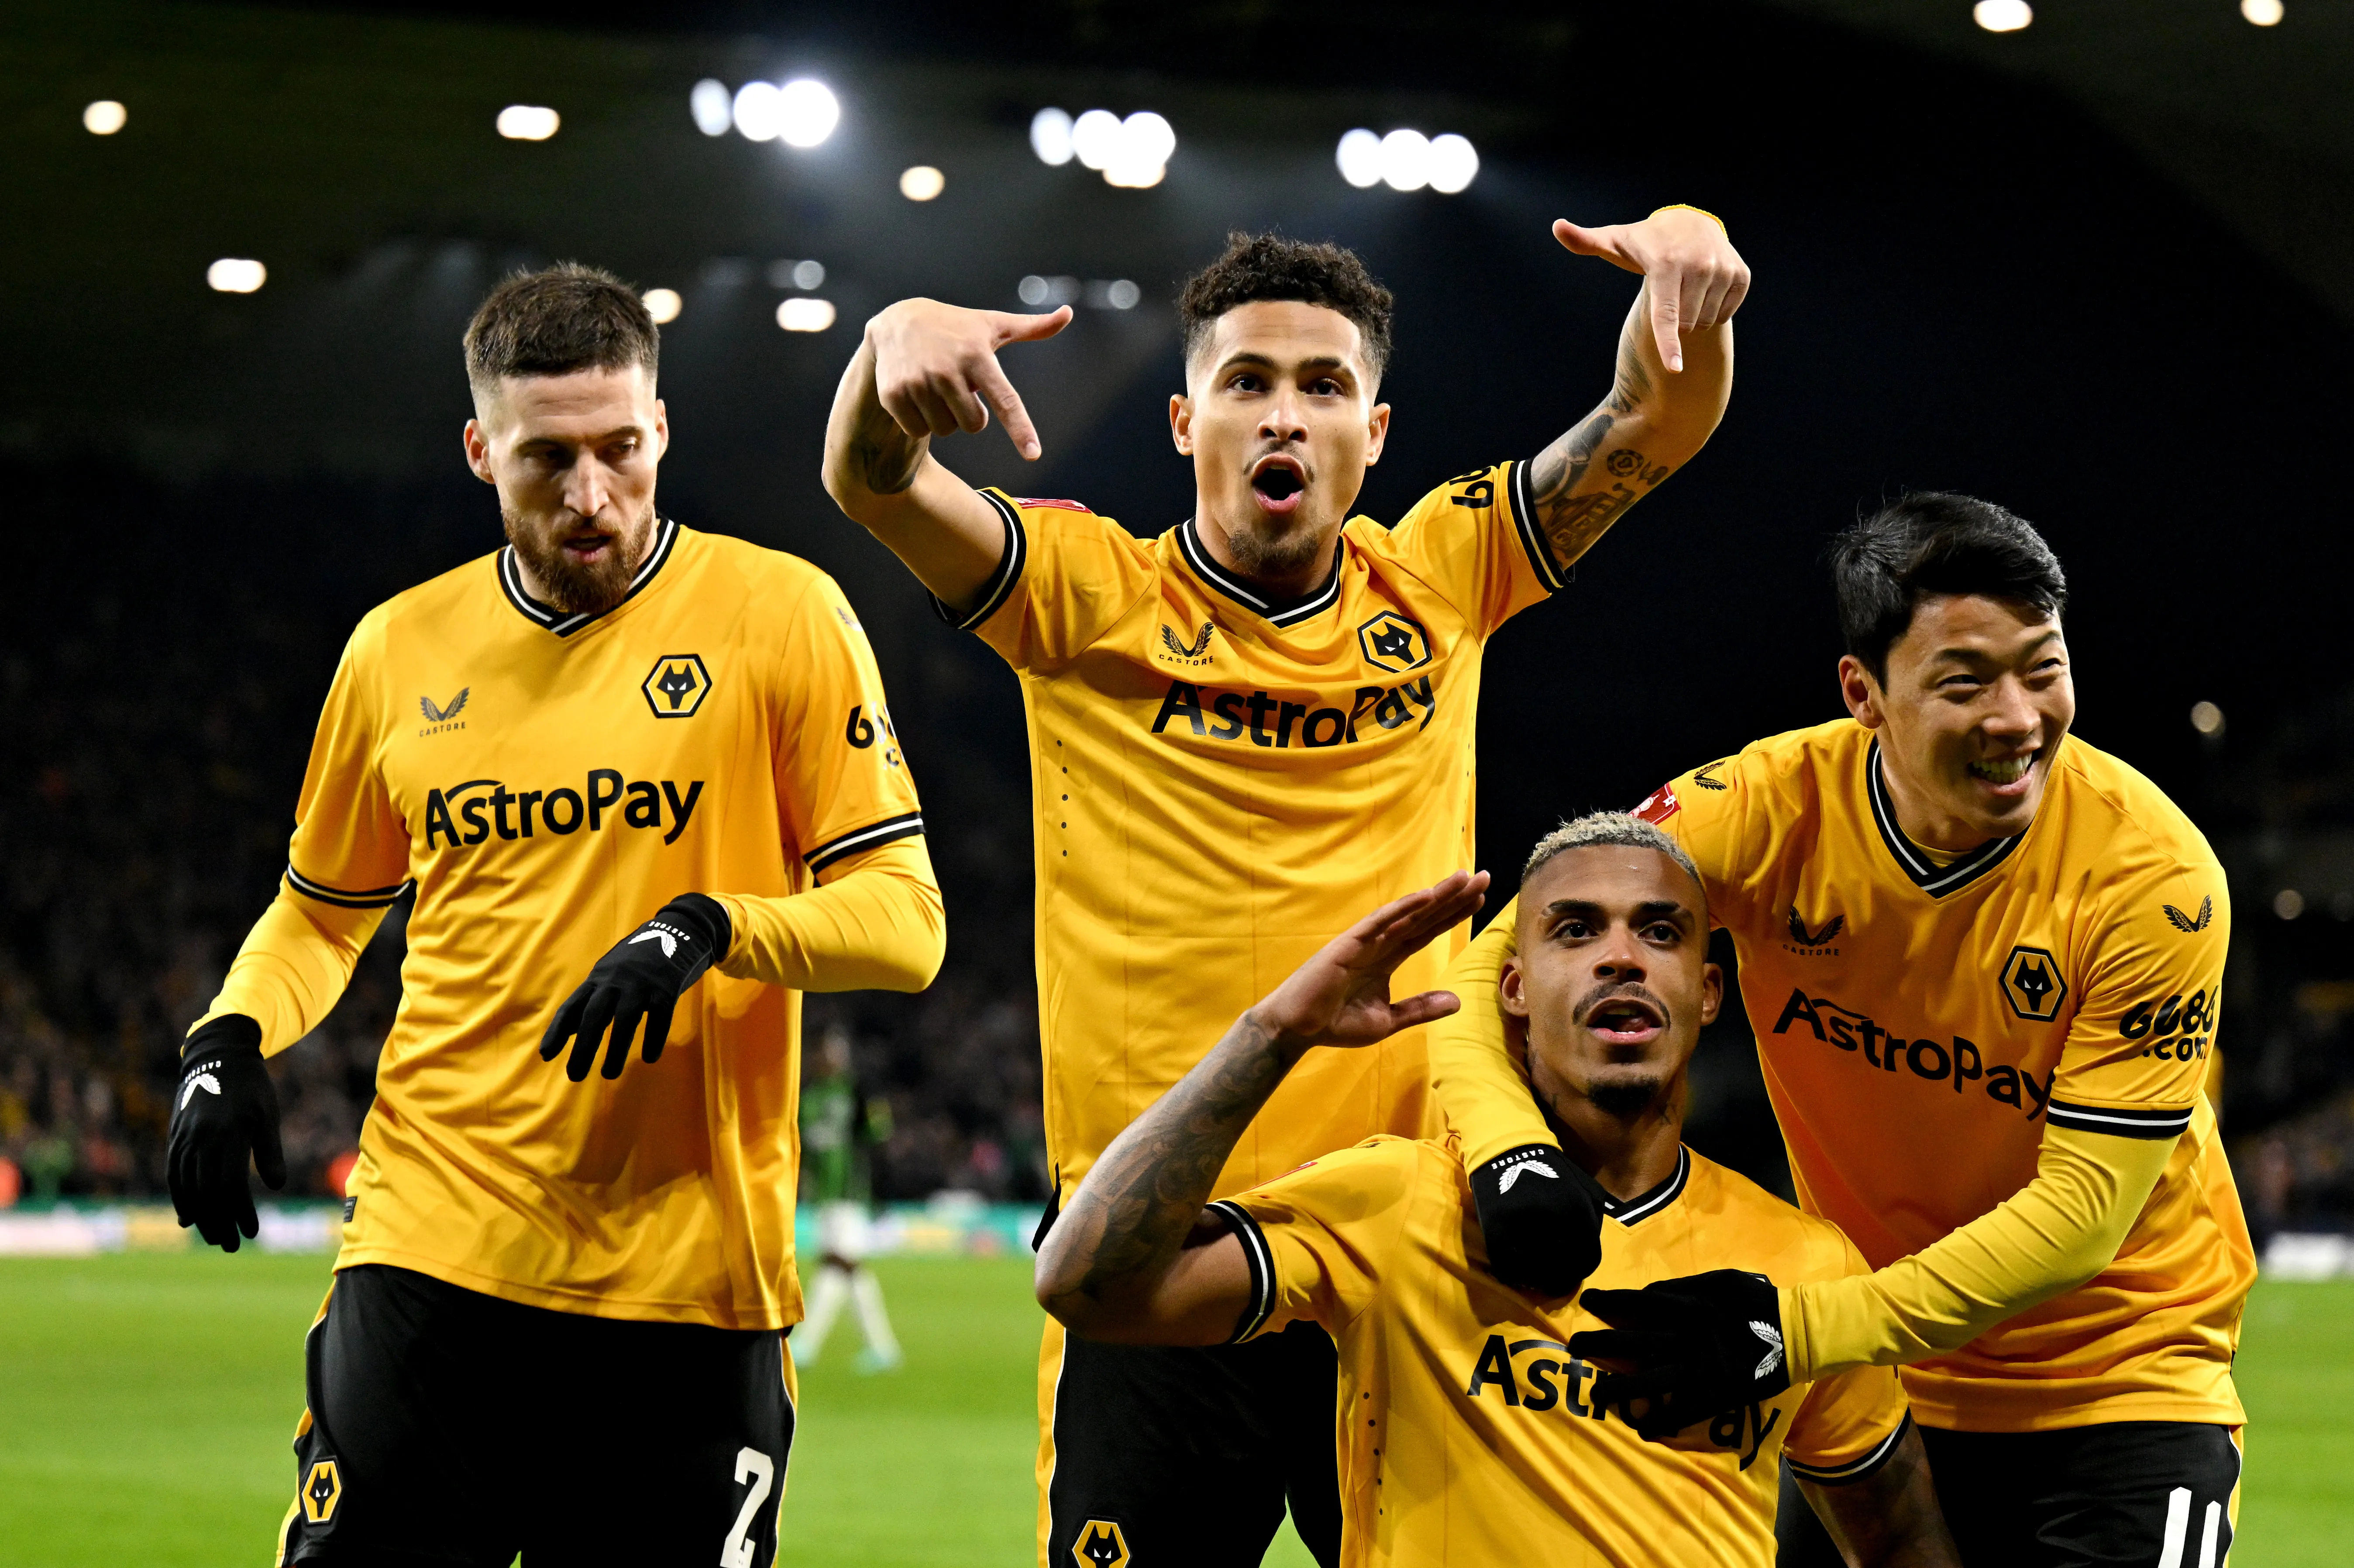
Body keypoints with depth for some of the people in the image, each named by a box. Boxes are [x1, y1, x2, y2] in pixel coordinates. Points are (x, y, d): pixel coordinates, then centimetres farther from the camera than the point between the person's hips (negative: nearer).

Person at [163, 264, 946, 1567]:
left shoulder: (781, 615, 0)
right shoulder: (400, 649, 10)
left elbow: (903, 920, -3)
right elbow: (323, 911, 23)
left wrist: (707, 930, -19)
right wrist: (229, 1043, 4)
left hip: (691, 1277, -2)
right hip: (428, 1257, 2)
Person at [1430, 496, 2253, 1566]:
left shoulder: (2152, 869, -21)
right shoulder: (1775, 808, -15)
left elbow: (2083, 1210, -22)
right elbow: (1502, 961, -12)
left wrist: (1804, 1328, -30)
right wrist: (1511, 1158, -33)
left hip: (2121, 1383, -2)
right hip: (1863, 1375, 2)